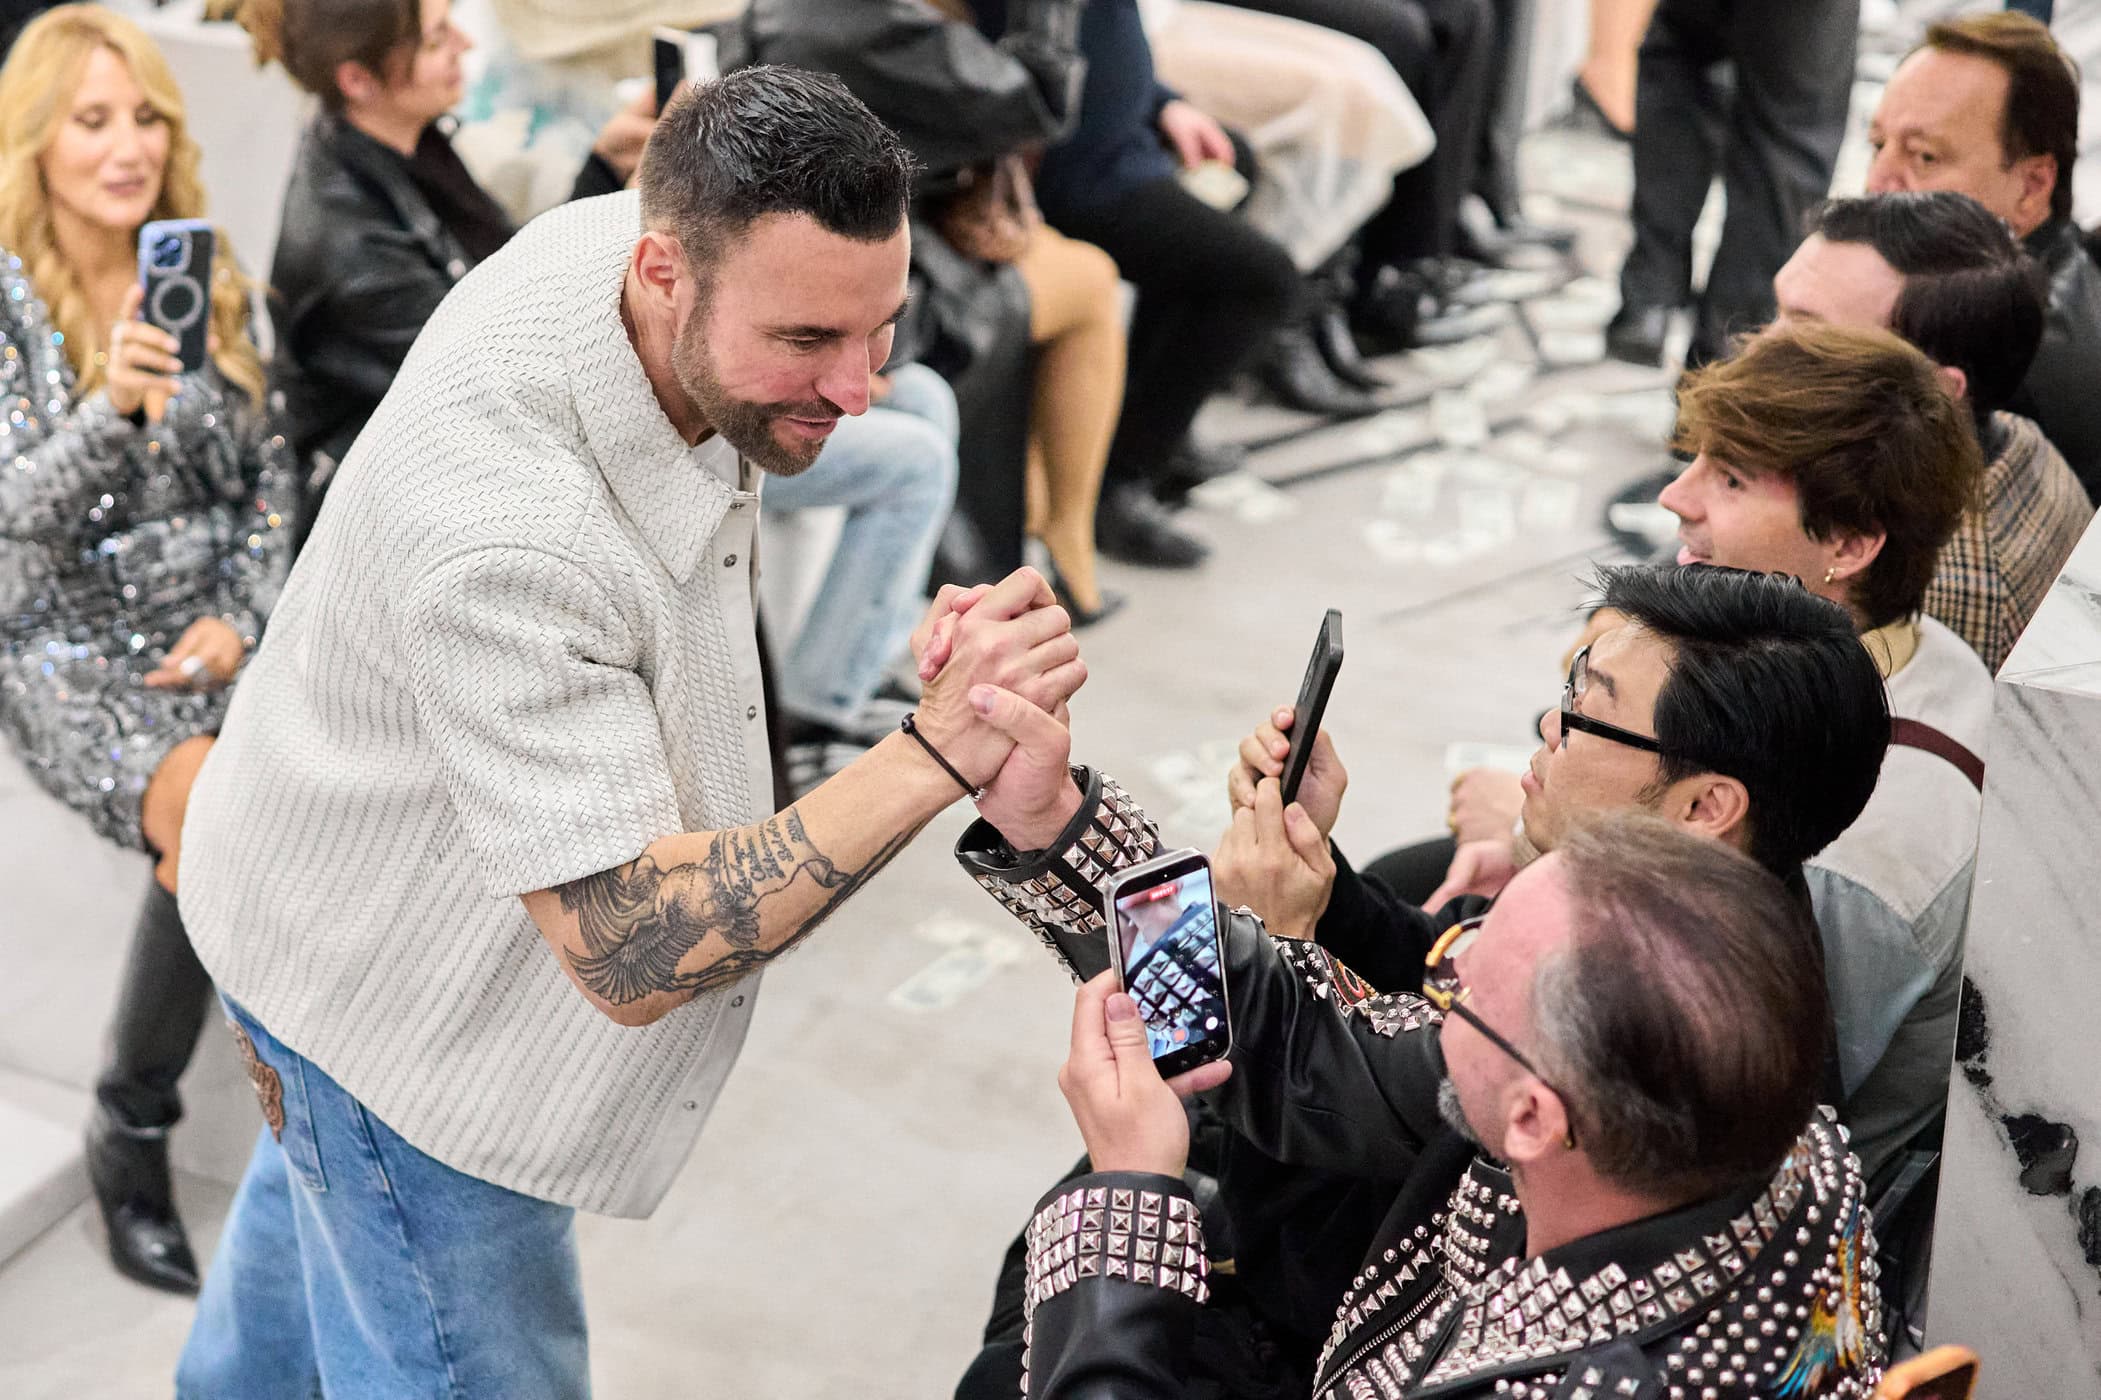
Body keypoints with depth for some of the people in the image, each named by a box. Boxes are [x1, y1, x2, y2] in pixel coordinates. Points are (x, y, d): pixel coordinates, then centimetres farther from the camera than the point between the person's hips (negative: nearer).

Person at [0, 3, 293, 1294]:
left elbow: (270, 476, 10)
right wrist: (114, 405, -32)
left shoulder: (208, 281, 8)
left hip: (219, 633, 4)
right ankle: (130, 1137, -11)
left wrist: (240, 620, -6)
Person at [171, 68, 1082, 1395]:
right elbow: (631, 958, -44)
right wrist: (938, 753, -51)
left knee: (321, 1194, 36)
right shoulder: (507, 539, -45)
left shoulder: (617, 235, -19)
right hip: (391, 990, -9)